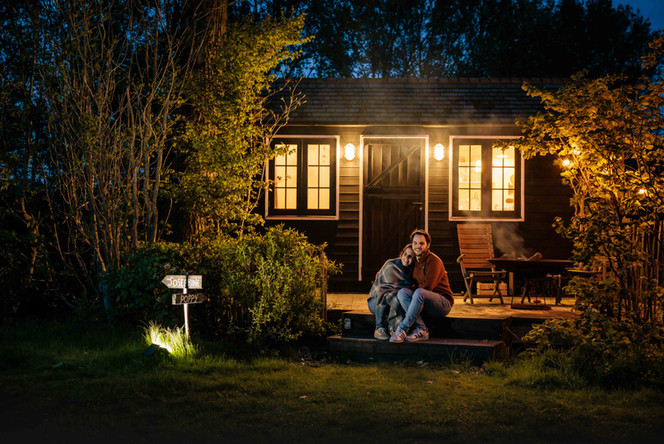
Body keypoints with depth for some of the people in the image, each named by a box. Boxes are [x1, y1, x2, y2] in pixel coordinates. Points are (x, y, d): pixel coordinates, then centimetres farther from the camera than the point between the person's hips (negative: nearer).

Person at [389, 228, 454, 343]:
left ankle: (403, 329, -29)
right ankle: (421, 329, -28)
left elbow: (427, 287, -18)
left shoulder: (434, 261, -11)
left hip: (443, 303, -7)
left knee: (419, 293, -36)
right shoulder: (415, 260, 12)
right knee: (402, 292, -21)